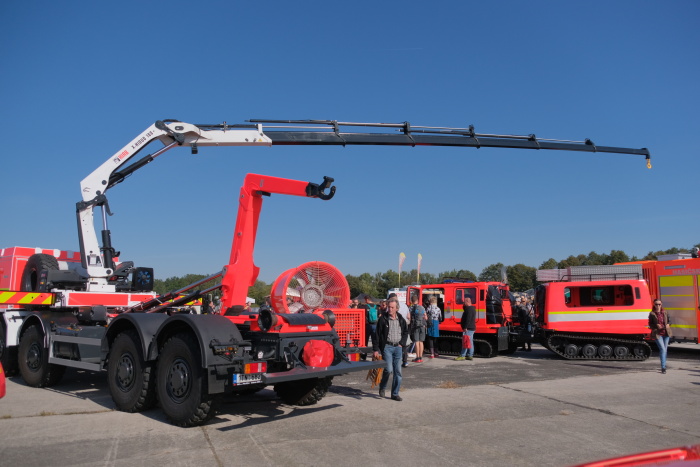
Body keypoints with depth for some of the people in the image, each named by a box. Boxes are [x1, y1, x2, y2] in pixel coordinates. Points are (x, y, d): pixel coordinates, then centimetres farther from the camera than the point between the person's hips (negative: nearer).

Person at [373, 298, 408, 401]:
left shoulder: (401, 319, 7)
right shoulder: (383, 319, -5)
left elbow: (406, 332, 20)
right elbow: (377, 335, -4)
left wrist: (402, 343, 6)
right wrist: (376, 350, -8)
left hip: (398, 347, 4)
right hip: (387, 347, -4)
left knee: (398, 371, 5)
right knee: (388, 369, -14)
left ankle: (395, 394, 16)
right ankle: (382, 387, 13)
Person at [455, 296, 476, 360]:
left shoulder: (469, 309, -15)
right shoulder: (472, 308, 18)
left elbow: (468, 319, -23)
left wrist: (465, 327, -24)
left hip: (468, 329, -11)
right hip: (472, 328, 11)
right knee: (470, 342, 11)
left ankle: (462, 356, -10)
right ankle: (470, 355, 13)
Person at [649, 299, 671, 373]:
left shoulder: (665, 313, 7)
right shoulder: (652, 314, -3)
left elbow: (668, 321, 17)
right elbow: (650, 325, 1)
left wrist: (668, 325, -4)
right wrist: (656, 326, -17)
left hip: (666, 333, 4)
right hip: (657, 334, -4)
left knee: (665, 350, 12)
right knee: (662, 349, -14)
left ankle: (663, 365, 31)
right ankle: (663, 367, -13)